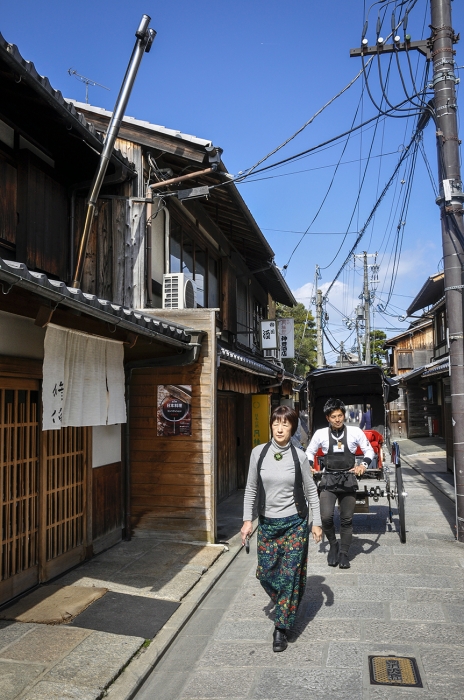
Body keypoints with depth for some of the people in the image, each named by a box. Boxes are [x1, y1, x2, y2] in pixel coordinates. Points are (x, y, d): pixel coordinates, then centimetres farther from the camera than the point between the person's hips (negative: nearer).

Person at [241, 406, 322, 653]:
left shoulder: (299, 456, -8)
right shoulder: (258, 453, -5)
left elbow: (311, 491, 2)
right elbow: (251, 489, 3)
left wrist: (317, 522, 2)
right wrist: (247, 520, 0)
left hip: (295, 523, -2)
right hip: (267, 523, 2)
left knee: (290, 575, 0)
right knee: (265, 573, 8)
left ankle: (281, 628, 16)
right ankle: (283, 605, 39)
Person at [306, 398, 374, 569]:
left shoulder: (355, 432, -5)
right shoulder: (320, 434, -3)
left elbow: (369, 450, 5)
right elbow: (310, 451, 11)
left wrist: (363, 464, -12)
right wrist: (308, 466, -6)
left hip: (348, 480, 0)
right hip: (328, 480, 0)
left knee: (347, 519, 9)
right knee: (326, 517, -13)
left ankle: (343, 553, 27)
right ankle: (333, 545, 15)